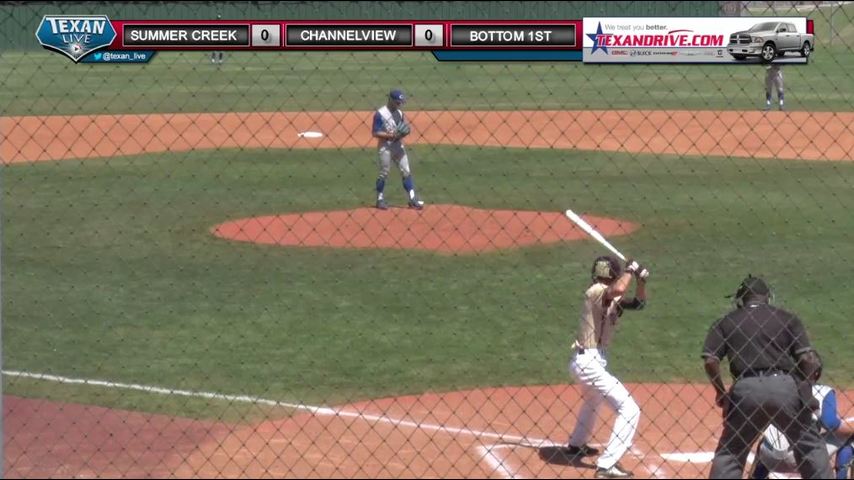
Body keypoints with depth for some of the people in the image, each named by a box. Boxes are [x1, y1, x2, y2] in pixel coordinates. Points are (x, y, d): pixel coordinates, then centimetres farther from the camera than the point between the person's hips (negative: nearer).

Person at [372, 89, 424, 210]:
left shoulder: (399, 113, 9)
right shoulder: (380, 114, -11)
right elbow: (375, 133, -13)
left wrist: (404, 132, -6)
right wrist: (391, 135, -21)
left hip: (398, 145, 6)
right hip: (385, 147, -6)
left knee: (406, 172, 1)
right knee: (384, 173, 2)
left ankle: (412, 199, 2)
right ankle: (380, 199, 15)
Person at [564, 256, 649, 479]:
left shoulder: (612, 298, 9)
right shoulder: (595, 291, -17)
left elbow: (638, 303, 15)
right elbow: (618, 290, -37)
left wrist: (641, 281, -1)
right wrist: (630, 270, -20)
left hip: (591, 360, 11)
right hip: (590, 362, -11)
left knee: (593, 399, 38)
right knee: (630, 410, -12)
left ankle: (576, 445, 58)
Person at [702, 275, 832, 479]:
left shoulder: (726, 323, 15)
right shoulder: (787, 318, 13)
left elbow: (710, 361, 1)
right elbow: (807, 358, 1)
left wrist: (720, 391, 13)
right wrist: (803, 386, 15)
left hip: (746, 390, 0)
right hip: (786, 387, 0)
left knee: (729, 450, 12)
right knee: (811, 446, 13)